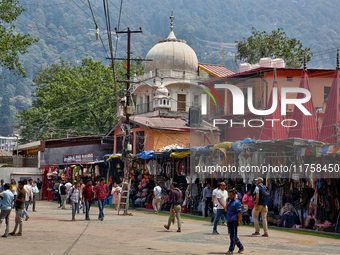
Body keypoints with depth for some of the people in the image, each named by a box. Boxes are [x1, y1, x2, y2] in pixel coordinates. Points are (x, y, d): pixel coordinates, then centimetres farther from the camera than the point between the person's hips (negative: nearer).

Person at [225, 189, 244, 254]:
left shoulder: (236, 202, -10)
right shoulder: (230, 201, 15)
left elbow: (240, 212, -13)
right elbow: (226, 209, 15)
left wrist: (238, 221, -16)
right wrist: (227, 202, 1)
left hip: (234, 220, -9)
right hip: (229, 220, 9)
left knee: (233, 236, -3)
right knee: (232, 235, 14)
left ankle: (231, 250, 1)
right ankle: (241, 247, 24)